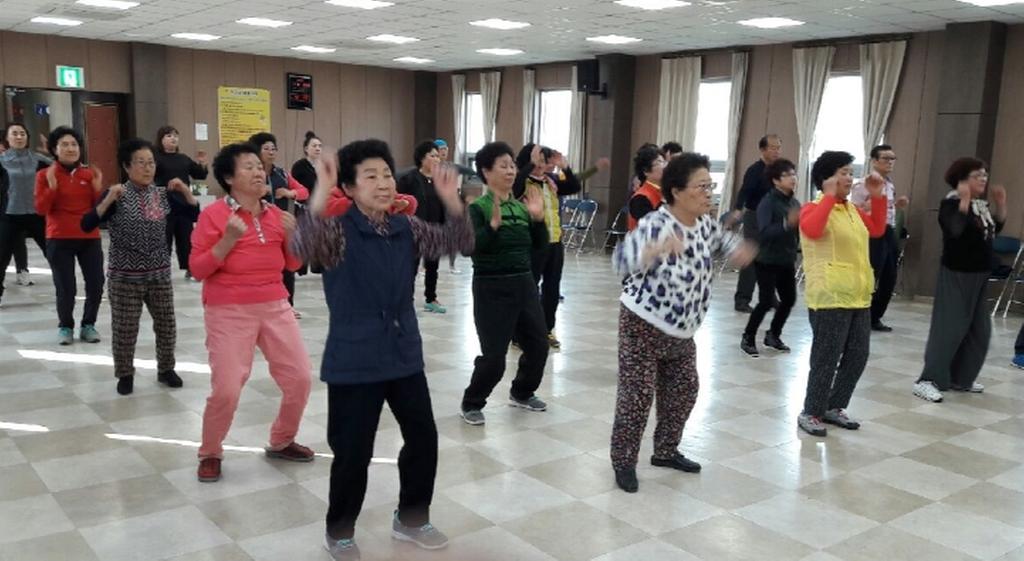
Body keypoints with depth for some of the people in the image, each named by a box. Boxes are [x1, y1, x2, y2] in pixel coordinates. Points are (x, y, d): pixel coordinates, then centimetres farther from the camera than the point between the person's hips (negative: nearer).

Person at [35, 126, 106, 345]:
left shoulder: (90, 173, 6)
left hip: (90, 238, 3)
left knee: (96, 284, 0)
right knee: (65, 288, -5)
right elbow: (41, 209, -6)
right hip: (59, 240, -2)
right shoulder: (45, 175, 0)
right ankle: (66, 327, 16)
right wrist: (51, 186, -17)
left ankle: (88, 325, 19)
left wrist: (98, 188, -9)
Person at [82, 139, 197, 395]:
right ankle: (125, 374, 24)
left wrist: (185, 191, -10)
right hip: (124, 276, -3)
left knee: (166, 325, 10)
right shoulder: (116, 195, -7)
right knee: (124, 329, 4)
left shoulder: (163, 194, 2)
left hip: (159, 274, 3)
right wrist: (108, 200, -26)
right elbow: (86, 225, -15)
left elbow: (194, 216, 3)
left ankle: (166, 369, 30)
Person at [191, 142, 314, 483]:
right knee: (226, 389, -10)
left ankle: (281, 442, 28)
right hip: (228, 312, -5)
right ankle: (210, 454, 16)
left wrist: (292, 235, -6)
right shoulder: (213, 215, -7)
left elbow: (293, 264, 13)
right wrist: (228, 240, -20)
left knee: (300, 378, 4)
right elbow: (197, 269, -8)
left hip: (275, 307, 5)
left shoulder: (275, 214, 7)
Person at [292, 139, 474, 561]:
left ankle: (411, 517, 35)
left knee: (424, 438, 13)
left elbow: (458, 244, -4)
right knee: (353, 452, 3)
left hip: (405, 356, 6)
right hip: (354, 362, -5)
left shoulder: (407, 228, 3)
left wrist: (452, 202, -23)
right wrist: (319, 197, -47)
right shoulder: (337, 231, -12)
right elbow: (304, 249, -32)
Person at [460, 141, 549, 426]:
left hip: (524, 283, 7)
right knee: (494, 355, -6)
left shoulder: (520, 207, 8)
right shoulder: (478, 208, -10)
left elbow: (539, 244, 10)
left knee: (538, 344, 13)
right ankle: (472, 403, 17)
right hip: (492, 287, -7)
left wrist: (539, 218, -5)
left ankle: (522, 393, 37)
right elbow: (470, 247, -22)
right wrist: (494, 224, -34)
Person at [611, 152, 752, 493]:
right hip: (643, 324, -8)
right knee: (636, 395, -4)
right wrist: (656, 250, -58)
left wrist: (737, 249, 2)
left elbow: (719, 236, 24)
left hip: (682, 329, 8)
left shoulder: (704, 223, 0)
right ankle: (623, 462, 11)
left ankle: (666, 452, 33)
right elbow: (621, 259, -39)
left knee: (683, 391, 16)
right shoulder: (655, 225, -24)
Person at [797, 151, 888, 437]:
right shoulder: (813, 208, -10)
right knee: (826, 359, -2)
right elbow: (812, 230, -31)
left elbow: (877, 229, 24)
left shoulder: (852, 209, 15)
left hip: (858, 297, 8)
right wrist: (830, 196, -25)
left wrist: (877, 196, 14)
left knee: (858, 355, 12)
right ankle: (810, 412, 12)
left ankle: (834, 407, 26)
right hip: (829, 298, -8)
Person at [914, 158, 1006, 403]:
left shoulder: (981, 204, 10)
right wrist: (964, 202, -34)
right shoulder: (951, 203, -14)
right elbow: (955, 230, -30)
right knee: (950, 328, -11)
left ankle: (961, 378, 23)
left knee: (980, 329, 12)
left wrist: (1000, 204, 8)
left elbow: (995, 229, 18)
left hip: (980, 274, 9)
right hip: (957, 274, -9)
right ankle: (927, 380, -9)